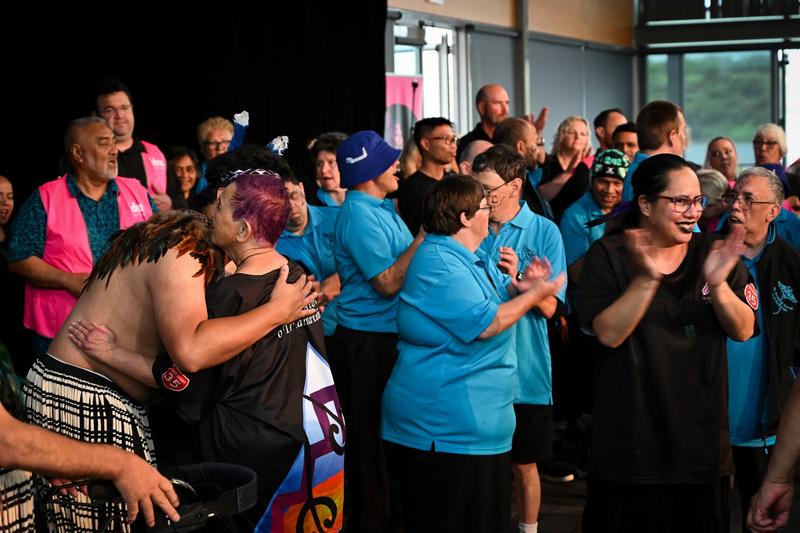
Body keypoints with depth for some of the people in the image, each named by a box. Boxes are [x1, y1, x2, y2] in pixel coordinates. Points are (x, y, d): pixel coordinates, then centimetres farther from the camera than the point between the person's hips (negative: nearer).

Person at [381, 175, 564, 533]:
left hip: (480, 422, 11)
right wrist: (533, 295, -11)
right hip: (444, 429, -11)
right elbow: (484, 324, -24)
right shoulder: (438, 262, -19)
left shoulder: (473, 258, 14)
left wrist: (518, 287, 5)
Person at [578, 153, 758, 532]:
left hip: (701, 438, 3)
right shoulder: (610, 255, -6)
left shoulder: (715, 253, 3)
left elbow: (743, 331, -4)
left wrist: (717, 284, -22)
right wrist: (648, 278, -28)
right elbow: (608, 333, -16)